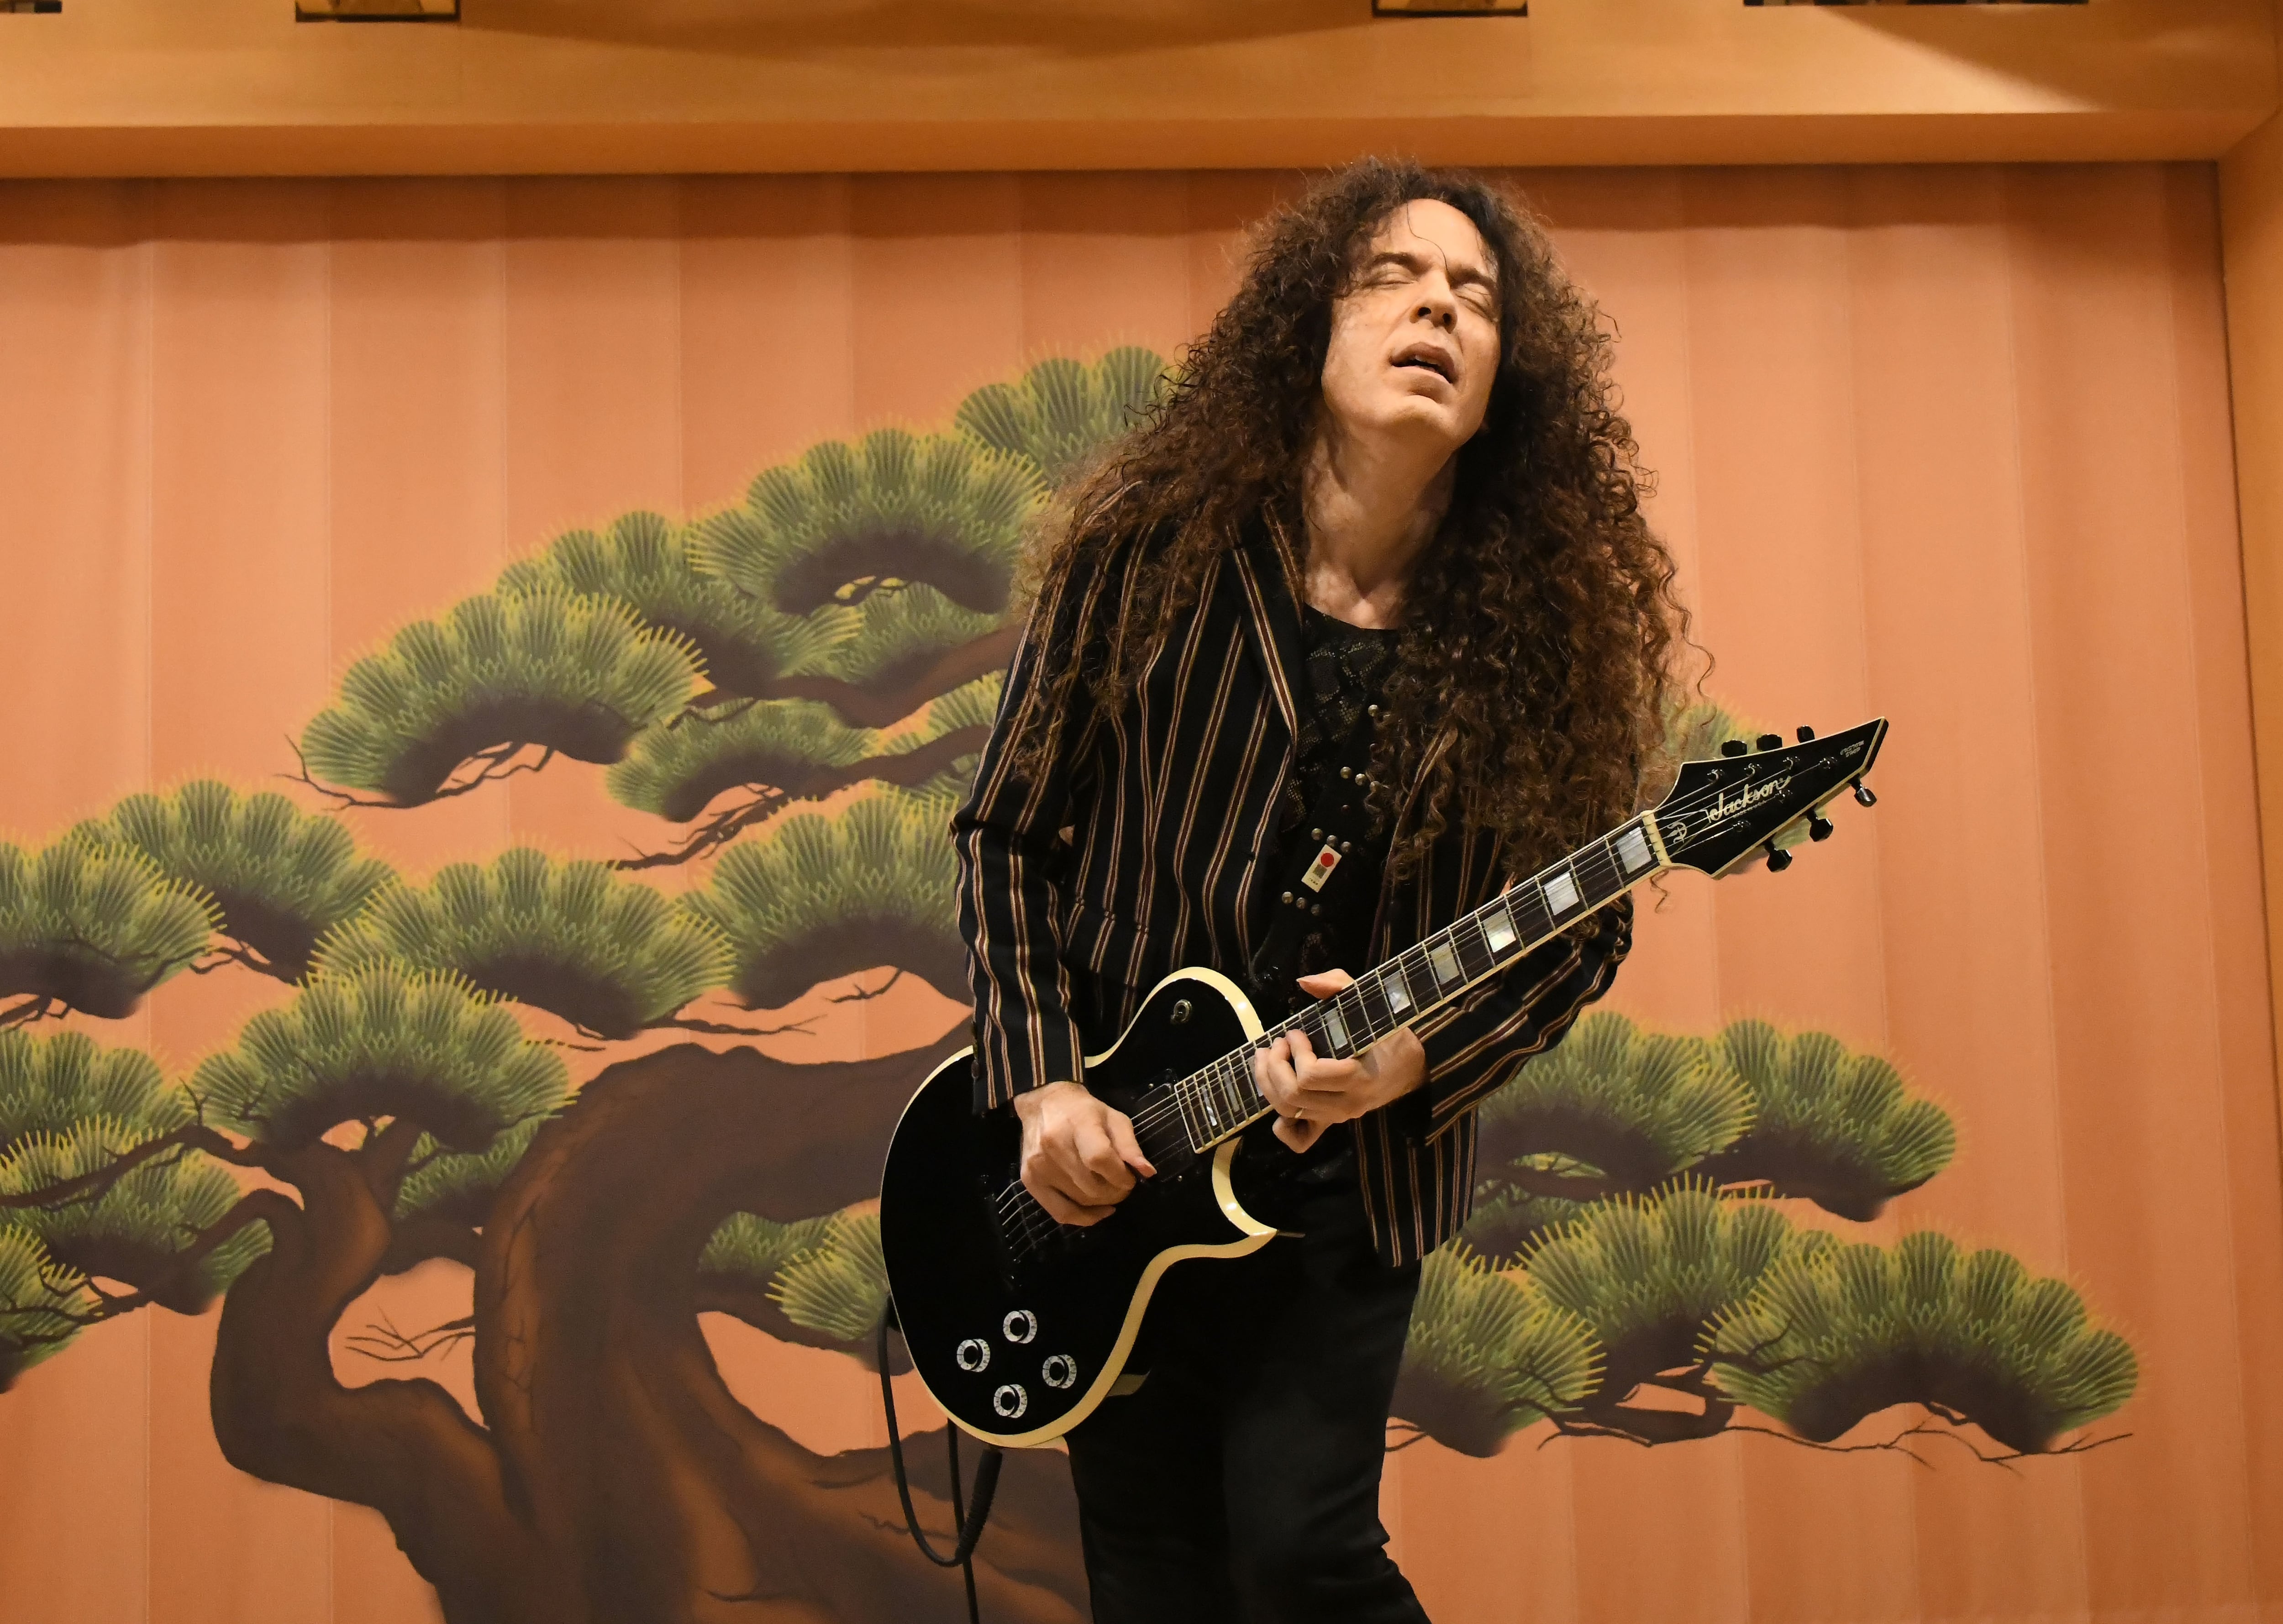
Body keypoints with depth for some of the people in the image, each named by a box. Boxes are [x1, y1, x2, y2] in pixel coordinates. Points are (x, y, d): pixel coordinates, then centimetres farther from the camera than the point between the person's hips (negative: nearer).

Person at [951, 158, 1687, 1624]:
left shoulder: (1541, 628, -7)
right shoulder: (1148, 553, -8)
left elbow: (1585, 929, 1)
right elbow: (1008, 832, 0)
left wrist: (1420, 1056, -15)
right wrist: (1043, 1083, -9)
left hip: (1352, 1165, 0)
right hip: (1103, 1166, 1)